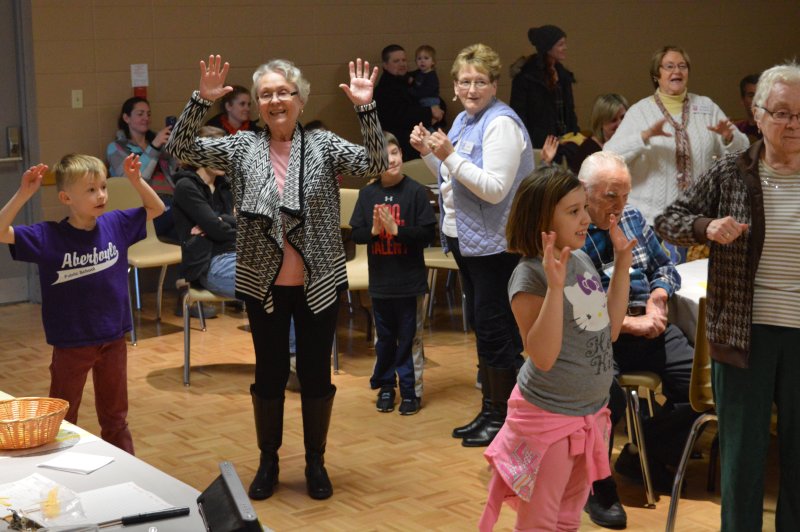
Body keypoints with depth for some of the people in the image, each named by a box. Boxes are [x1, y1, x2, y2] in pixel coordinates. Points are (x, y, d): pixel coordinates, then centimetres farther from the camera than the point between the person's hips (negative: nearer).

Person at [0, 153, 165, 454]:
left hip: (114, 340, 4)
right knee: (61, 421, 10)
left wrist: (136, 180, -6)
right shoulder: (48, 237, -14)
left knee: (115, 417, 19)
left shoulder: (116, 225, -3)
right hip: (71, 346, -3)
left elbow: (156, 209, 10)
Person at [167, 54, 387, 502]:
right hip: (263, 284, 1)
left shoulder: (323, 144, -3)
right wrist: (202, 100, -21)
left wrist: (366, 108, -28)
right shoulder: (242, 147, 1)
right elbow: (183, 148, -7)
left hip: (319, 282, -1)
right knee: (270, 373, 12)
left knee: (317, 372, 10)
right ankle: (268, 461, 29)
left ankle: (316, 461, 27)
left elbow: (374, 164, -16)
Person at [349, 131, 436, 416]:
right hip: (380, 280, 3)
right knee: (384, 338, 15)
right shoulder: (367, 194, 1)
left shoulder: (415, 191, -9)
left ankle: (411, 390, 15)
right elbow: (355, 233, 4)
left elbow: (428, 233, -12)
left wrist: (396, 229, -21)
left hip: (410, 280, -3)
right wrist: (373, 230, -16)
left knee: (409, 338, 5)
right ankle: (385, 386, 29)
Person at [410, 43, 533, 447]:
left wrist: (450, 155, -24)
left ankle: (502, 416, 9)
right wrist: (428, 153, 5)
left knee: (493, 327, -3)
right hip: (464, 239, 9)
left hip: (495, 243, -9)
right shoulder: (464, 119, 12)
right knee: (480, 324, 15)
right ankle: (488, 410, 26)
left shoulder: (501, 123, -15)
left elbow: (495, 188, -23)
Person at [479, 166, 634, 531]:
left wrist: (622, 263, 5)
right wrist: (555, 285, -33)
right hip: (549, 415, -7)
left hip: (591, 412, 7)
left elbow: (610, 330, 9)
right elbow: (543, 357, -25)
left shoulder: (582, 260, 4)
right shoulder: (529, 275, -19)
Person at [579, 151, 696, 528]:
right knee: (606, 397, -35)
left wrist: (656, 302, 1)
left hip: (646, 326, 7)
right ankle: (598, 488, -8)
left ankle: (644, 455, 14)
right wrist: (629, 323, -18)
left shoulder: (632, 217, 15)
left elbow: (665, 267, 22)